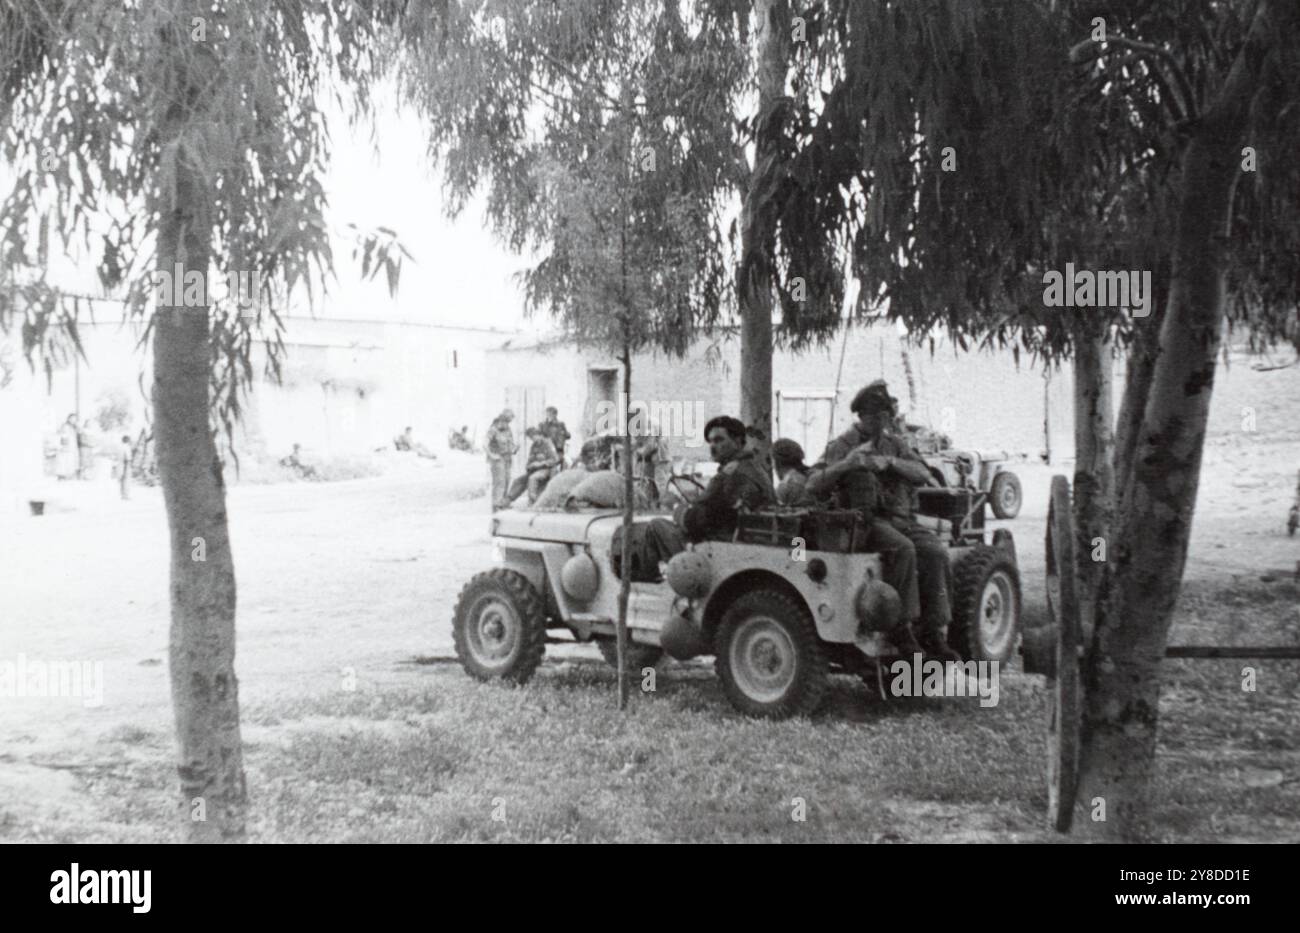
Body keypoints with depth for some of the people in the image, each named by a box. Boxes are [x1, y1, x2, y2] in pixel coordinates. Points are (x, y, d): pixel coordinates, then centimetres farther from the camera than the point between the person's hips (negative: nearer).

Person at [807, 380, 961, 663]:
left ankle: (933, 633, -19)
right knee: (901, 549, -33)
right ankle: (901, 628, -27)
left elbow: (923, 474, 1)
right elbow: (813, 485, -7)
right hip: (865, 520, -5)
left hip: (901, 519, 5)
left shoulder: (894, 443, 17)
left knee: (935, 553, -20)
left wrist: (890, 462, -15)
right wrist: (844, 464, -22)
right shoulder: (843, 445, 3)